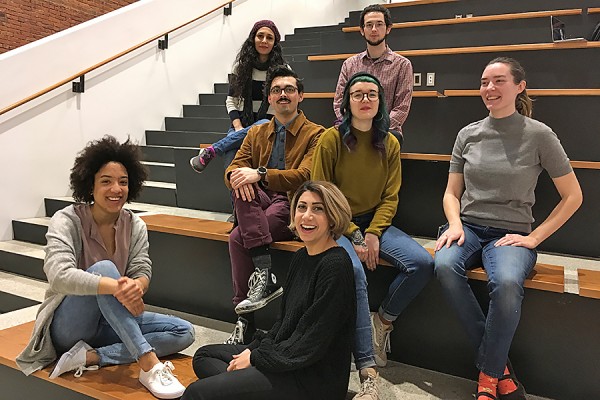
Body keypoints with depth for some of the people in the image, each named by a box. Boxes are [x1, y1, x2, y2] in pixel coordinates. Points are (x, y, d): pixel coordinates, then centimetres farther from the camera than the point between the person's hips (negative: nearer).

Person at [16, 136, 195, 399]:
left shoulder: (135, 226, -1)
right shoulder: (66, 221, -15)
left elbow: (142, 271, -12)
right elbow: (59, 275, -31)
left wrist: (137, 286, -38)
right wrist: (116, 287, -45)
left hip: (109, 322, 5)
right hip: (68, 326, -5)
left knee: (184, 332, -11)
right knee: (104, 268, -34)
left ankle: (90, 356, -22)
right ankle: (149, 364, -38)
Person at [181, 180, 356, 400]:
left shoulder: (336, 265, -20)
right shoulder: (301, 258, 8)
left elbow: (313, 343, -21)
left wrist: (256, 358, -12)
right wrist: (253, 349, 1)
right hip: (287, 357, 10)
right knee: (204, 356, 17)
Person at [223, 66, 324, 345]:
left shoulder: (315, 134, 4)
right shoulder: (256, 133, 20)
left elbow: (304, 176, -12)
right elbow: (233, 168, 8)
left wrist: (260, 174, -25)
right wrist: (236, 177, -19)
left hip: (291, 206, -4)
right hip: (259, 201, 5)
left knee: (237, 237, -28)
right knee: (242, 185, -31)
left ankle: (246, 321, -19)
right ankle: (264, 272, -34)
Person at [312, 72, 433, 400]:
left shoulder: (390, 144, 6)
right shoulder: (331, 140, -6)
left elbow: (390, 197, 5)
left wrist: (373, 233, -13)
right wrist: (353, 236, -14)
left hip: (375, 222, 4)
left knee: (423, 264, -20)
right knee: (354, 272, -34)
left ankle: (383, 321, 6)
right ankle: (368, 373, -26)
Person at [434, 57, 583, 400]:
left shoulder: (539, 135, -1)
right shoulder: (468, 134, 8)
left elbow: (573, 196, 3)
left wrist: (535, 237, -5)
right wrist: (455, 224, -7)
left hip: (511, 234, -3)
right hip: (468, 227, 3)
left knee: (507, 283, -36)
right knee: (445, 265, -32)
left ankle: (490, 372, -9)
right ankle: (499, 364, -13)